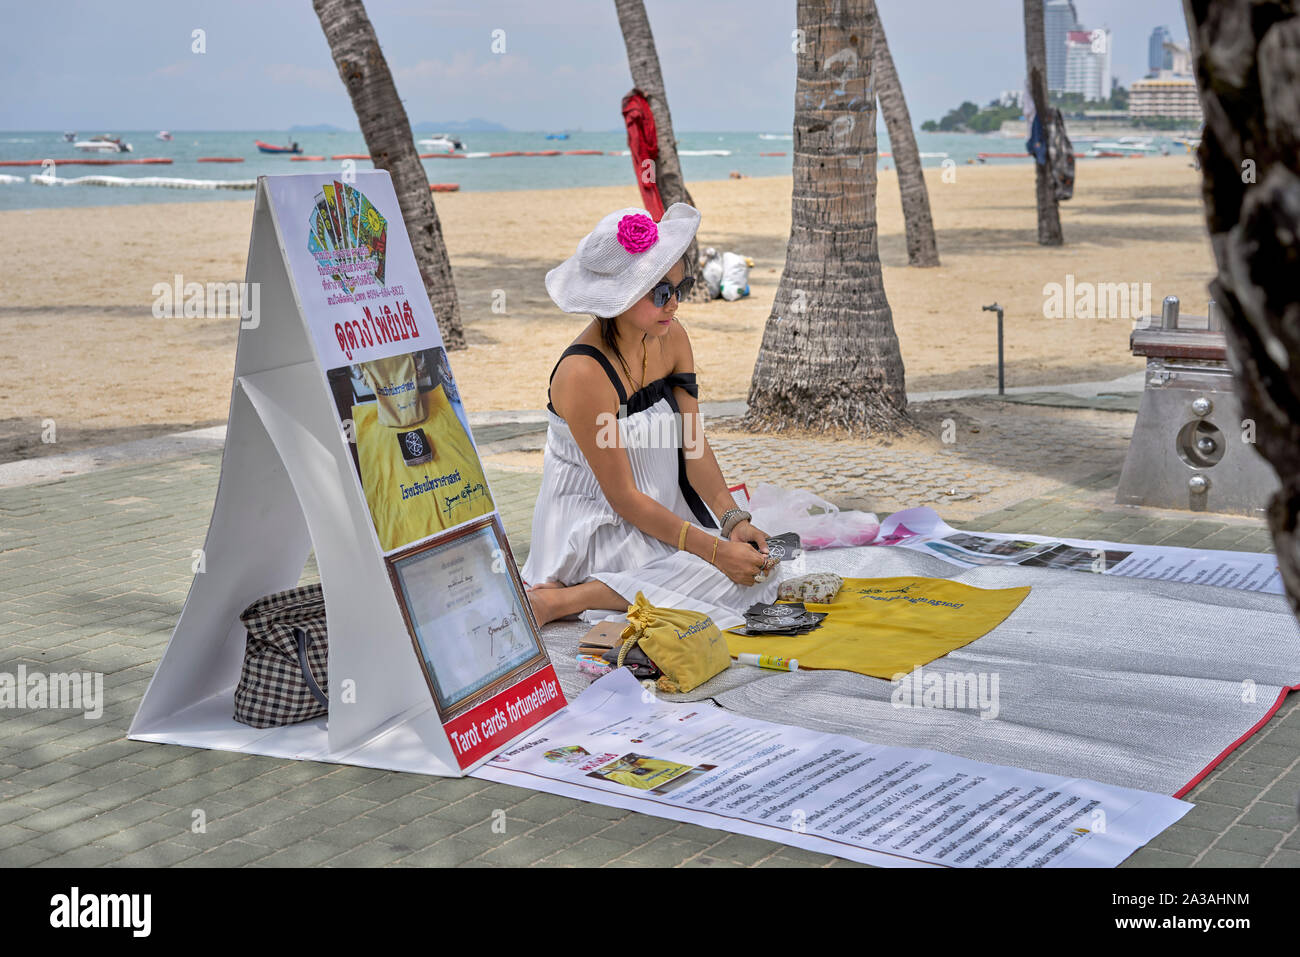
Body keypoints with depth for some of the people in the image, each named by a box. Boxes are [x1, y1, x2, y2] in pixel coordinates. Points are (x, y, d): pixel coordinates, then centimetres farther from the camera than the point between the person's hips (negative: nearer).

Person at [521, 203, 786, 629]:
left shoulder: (671, 339, 1)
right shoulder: (584, 374, -23)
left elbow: (693, 445, 0)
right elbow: (623, 498, -21)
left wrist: (733, 520, -14)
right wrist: (715, 550, -24)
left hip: (661, 516, 9)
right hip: (597, 528, -9)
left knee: (756, 561, -9)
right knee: (728, 575, -23)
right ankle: (555, 601, -19)